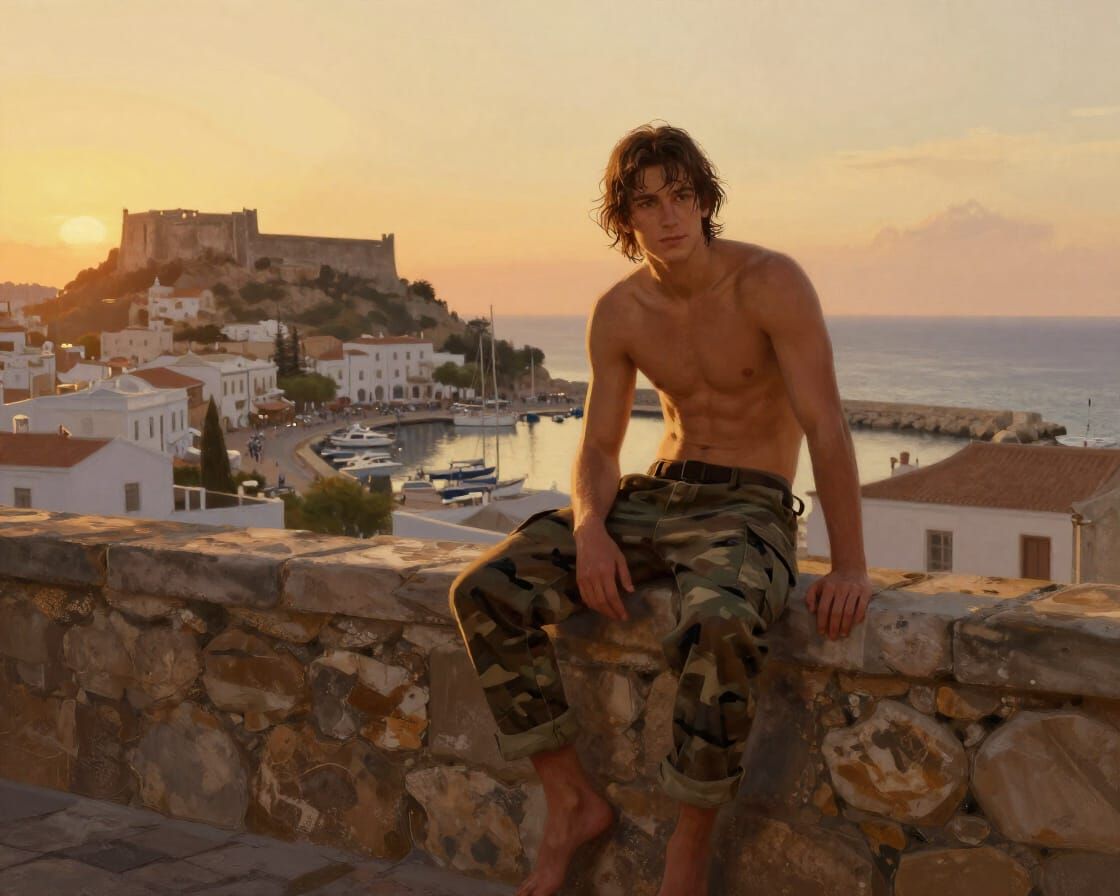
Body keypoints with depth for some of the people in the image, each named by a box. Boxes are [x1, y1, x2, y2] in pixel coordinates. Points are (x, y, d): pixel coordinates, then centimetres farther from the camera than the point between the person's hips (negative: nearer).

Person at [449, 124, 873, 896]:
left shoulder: (771, 283, -14)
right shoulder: (619, 314, 3)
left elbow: (827, 428, -16)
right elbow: (598, 449, 6)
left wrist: (850, 568, -22)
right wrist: (590, 529, -16)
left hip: (751, 511, -5)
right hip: (657, 497, 5)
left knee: (720, 630, -41)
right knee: (484, 593, -14)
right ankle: (573, 802, -3)